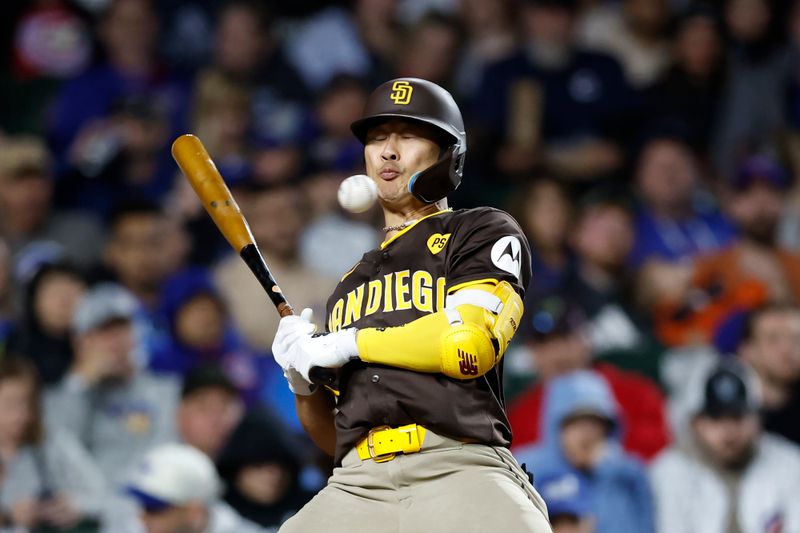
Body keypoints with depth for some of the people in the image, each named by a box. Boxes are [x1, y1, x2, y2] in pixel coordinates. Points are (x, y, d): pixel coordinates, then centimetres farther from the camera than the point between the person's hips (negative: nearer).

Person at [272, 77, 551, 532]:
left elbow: (471, 343, -6)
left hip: (460, 472, -5)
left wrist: (347, 345, 1)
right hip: (357, 488, 5)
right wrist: (303, 384, 9)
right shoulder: (349, 286, 29)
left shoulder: (485, 233, 14)